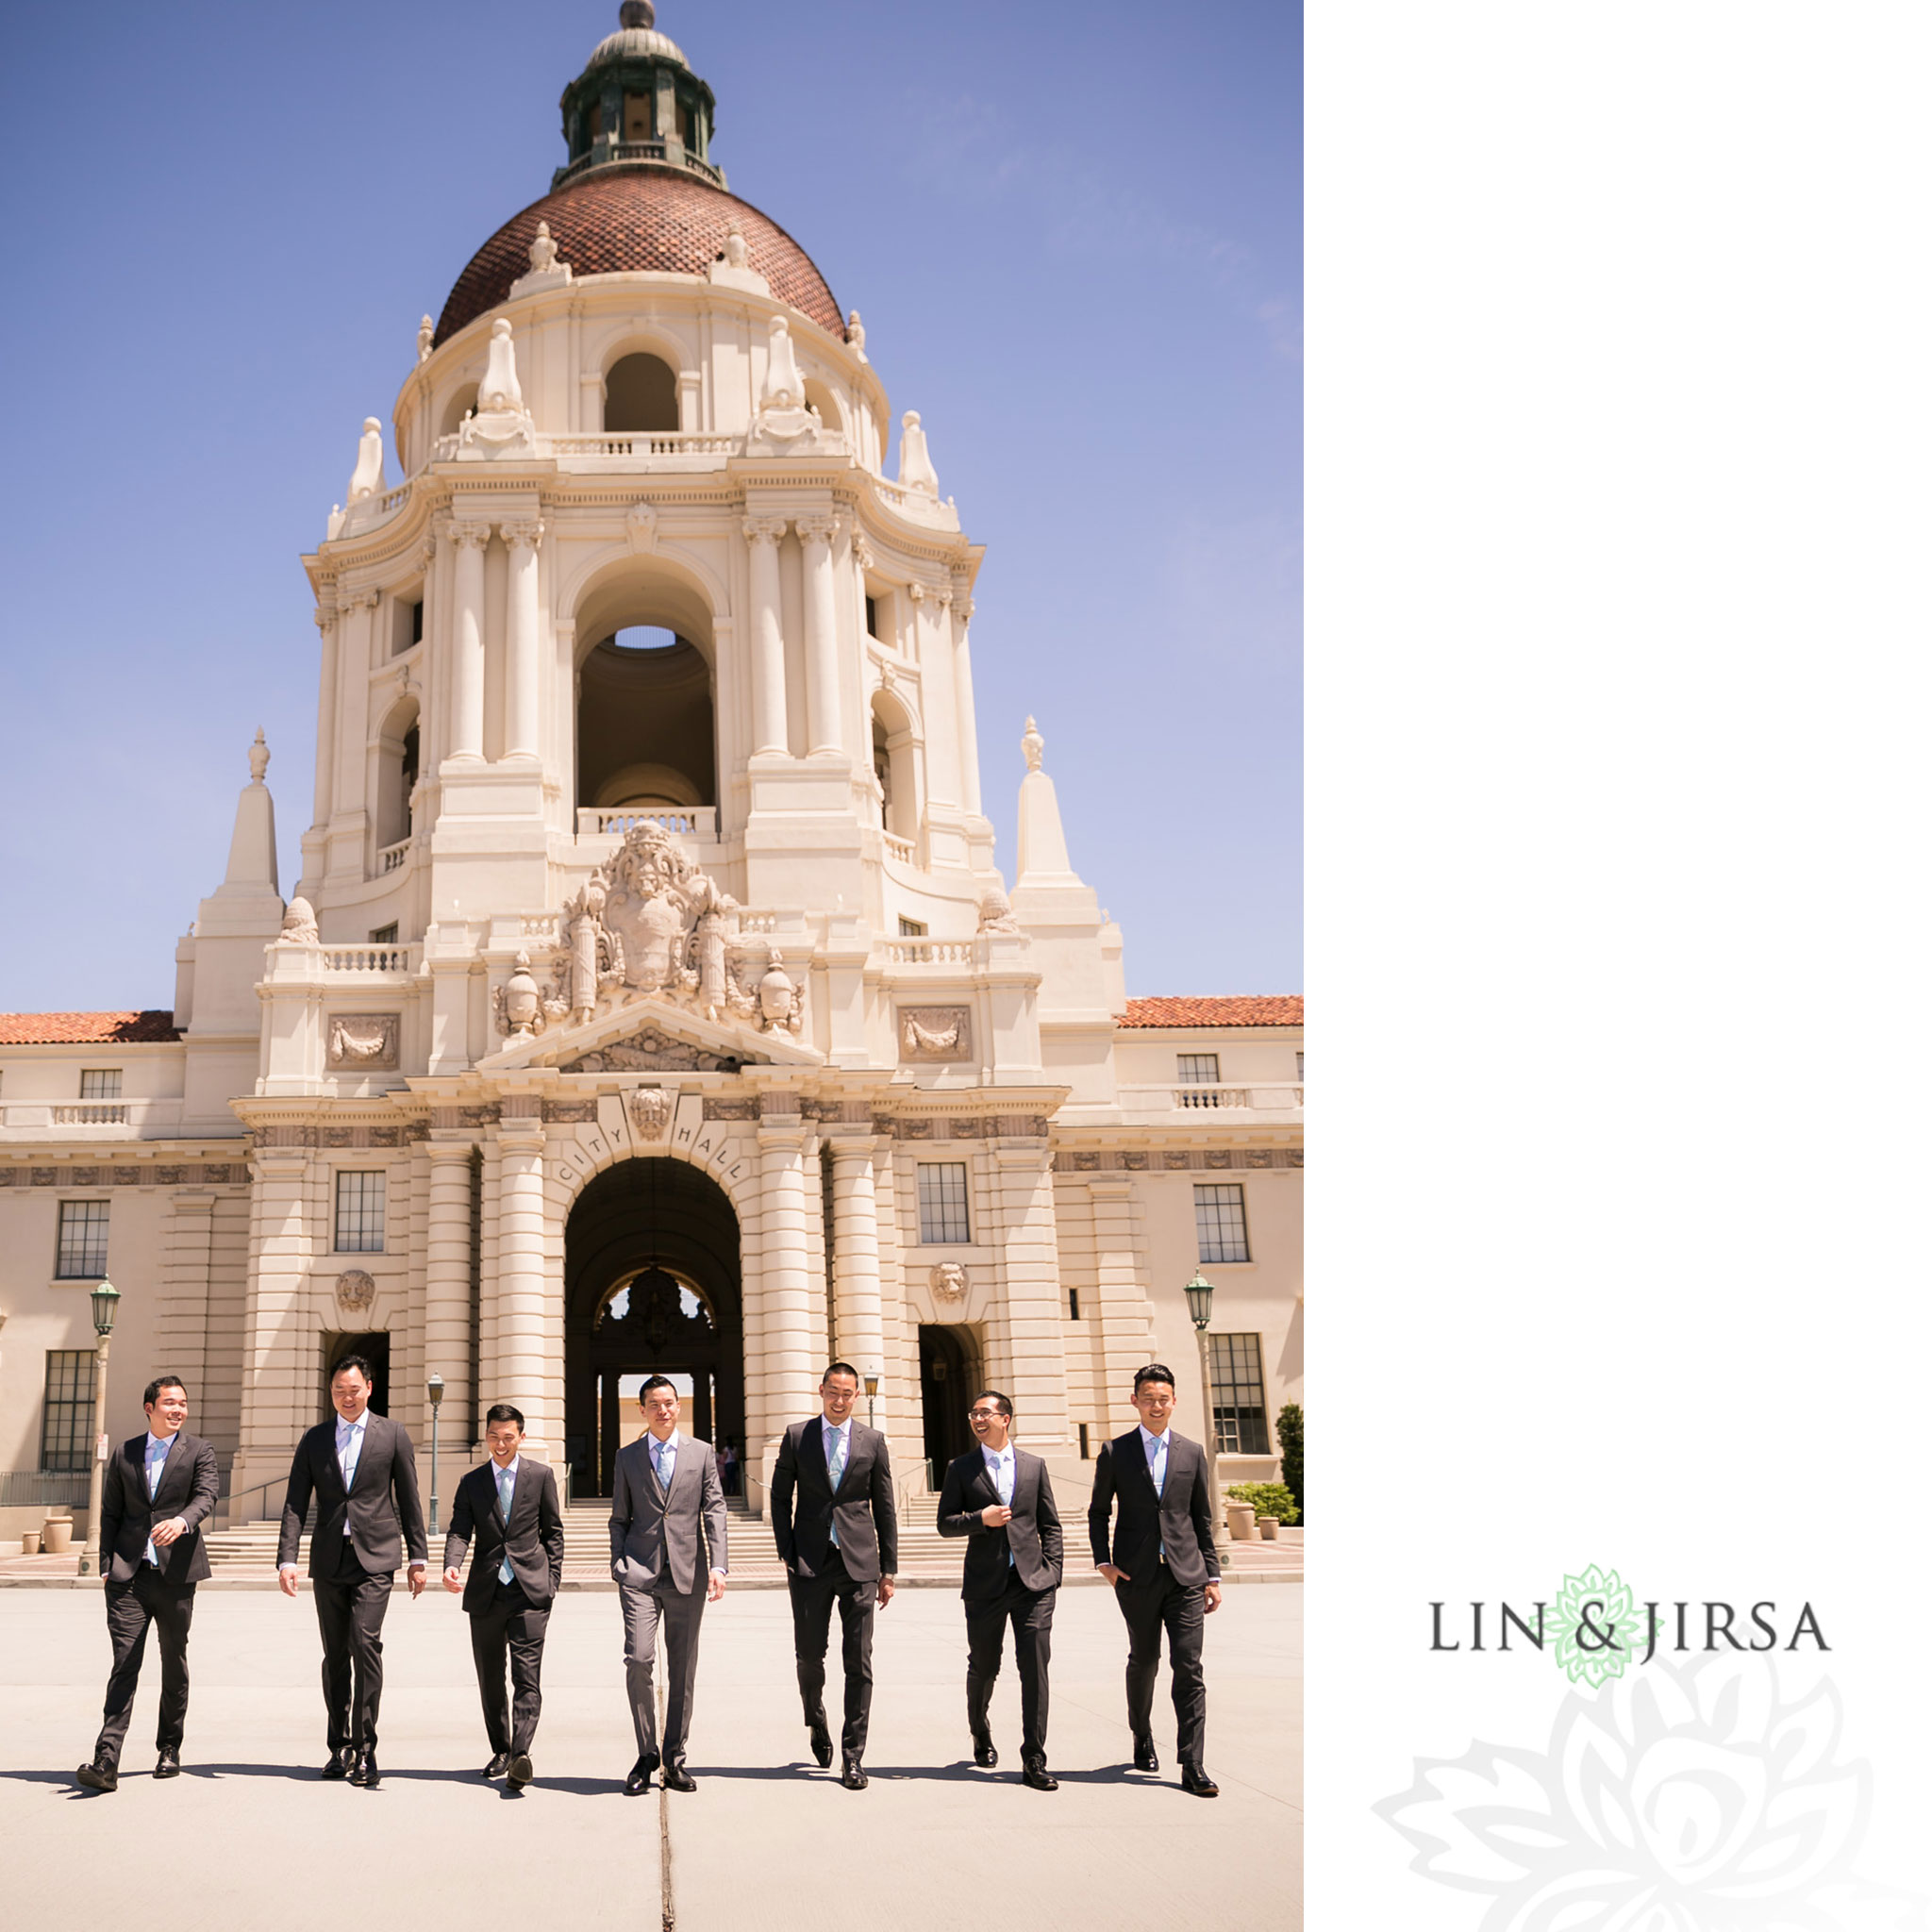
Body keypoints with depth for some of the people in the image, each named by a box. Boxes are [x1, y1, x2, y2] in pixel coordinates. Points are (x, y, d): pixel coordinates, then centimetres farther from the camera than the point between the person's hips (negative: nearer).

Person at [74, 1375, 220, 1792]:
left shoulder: (199, 1451, 4)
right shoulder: (124, 1453, 11)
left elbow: (206, 1497, -12)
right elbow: (110, 1512, 13)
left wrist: (181, 1522, -32)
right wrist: (106, 1566, 4)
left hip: (176, 1574, -1)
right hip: (129, 1574, 1)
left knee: (174, 1663, 9)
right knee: (124, 1664, -8)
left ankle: (169, 1749, 23)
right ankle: (107, 1761, -12)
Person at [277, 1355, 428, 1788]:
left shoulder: (393, 1435, 5)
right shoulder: (314, 1440, 10)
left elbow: (409, 1500, 6)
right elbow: (295, 1503, 5)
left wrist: (418, 1558, 4)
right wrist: (287, 1560, -5)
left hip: (374, 1557, -3)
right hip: (329, 1560, 3)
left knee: (366, 1642, -15)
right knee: (334, 1655, 8)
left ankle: (364, 1749, -9)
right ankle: (340, 1747, 19)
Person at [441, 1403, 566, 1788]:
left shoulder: (540, 1475, 4)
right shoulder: (471, 1482, 8)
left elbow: (553, 1530, 8)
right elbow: (459, 1530, -1)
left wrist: (552, 1579, 2)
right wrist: (451, 1567, -21)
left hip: (530, 1590, -3)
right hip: (485, 1593, 3)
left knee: (527, 1676, -12)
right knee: (489, 1679, 11)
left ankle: (520, 1755, -19)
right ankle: (500, 1750, 25)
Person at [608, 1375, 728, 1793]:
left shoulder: (701, 1453, 8)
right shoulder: (627, 1456, 10)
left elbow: (714, 1511, 2)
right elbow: (619, 1518, 13)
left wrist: (717, 1566, -9)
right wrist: (619, 1567, 3)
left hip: (687, 1573, 1)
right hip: (640, 1574, 0)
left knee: (683, 1668, 4)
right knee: (638, 1659, -13)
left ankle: (674, 1758, 15)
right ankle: (646, 1754, 3)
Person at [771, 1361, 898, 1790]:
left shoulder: (872, 1441, 6)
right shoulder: (797, 1436, 5)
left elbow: (884, 1508, 9)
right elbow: (780, 1497, 9)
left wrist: (888, 1569, 6)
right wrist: (787, 1554, 0)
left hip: (859, 1561, 0)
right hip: (811, 1561, 0)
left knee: (859, 1661, -1)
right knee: (809, 1654, 3)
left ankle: (853, 1758, 5)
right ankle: (816, 1720, 33)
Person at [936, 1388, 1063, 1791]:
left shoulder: (1034, 1466, 9)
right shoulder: (962, 1468, 6)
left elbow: (1050, 1525, 12)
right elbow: (945, 1523, 4)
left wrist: (1051, 1572, 1)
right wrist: (981, 1518, -12)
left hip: (1032, 1582, 0)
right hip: (985, 1584, 0)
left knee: (1035, 1668, -7)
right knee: (983, 1667, 10)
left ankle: (1034, 1761, -2)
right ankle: (980, 1732, 40)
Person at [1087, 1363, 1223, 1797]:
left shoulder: (1192, 1453, 8)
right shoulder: (1115, 1452, 4)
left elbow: (1203, 1519, 11)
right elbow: (1098, 1511, 10)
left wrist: (1213, 1575, 8)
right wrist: (1103, 1561, -2)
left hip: (1185, 1574, 1)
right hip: (1137, 1576, 0)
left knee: (1189, 1667, -6)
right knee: (1143, 1661, 11)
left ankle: (1192, 1767, -5)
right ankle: (1142, 1739, 35)